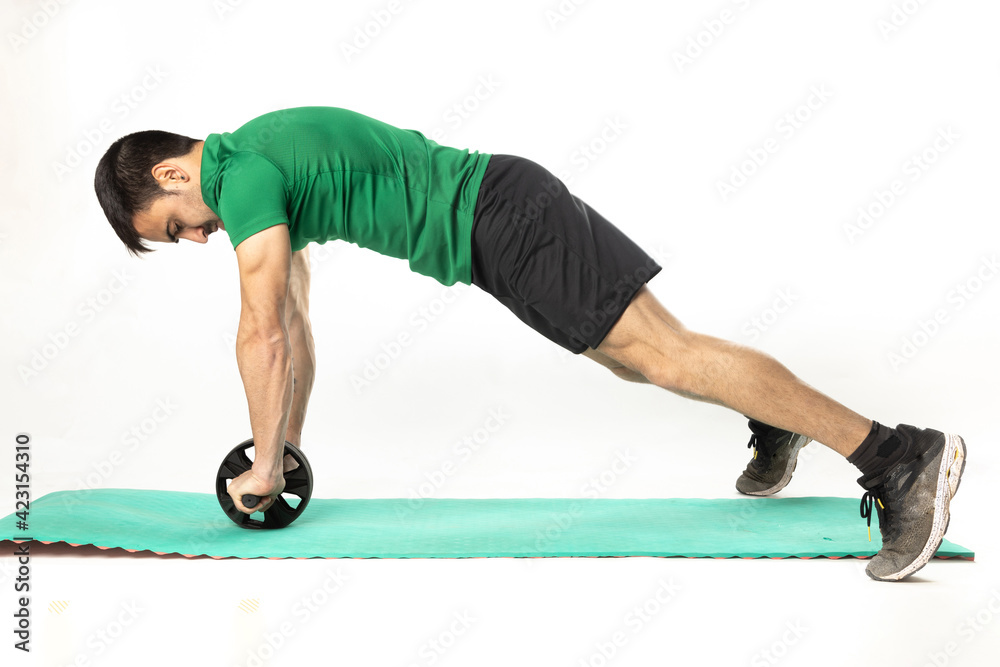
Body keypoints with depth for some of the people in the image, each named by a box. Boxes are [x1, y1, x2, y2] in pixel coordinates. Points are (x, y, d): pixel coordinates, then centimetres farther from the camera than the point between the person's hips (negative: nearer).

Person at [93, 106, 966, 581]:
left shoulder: (242, 176, -11)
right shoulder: (257, 170, 20)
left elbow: (263, 334, -15)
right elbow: (293, 324, 24)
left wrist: (265, 464, -4)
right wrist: (290, 446, 26)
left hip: (502, 222, -10)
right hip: (501, 216, 10)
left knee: (665, 354, -16)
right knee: (625, 352, 23)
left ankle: (901, 458, -17)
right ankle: (771, 423, 39)